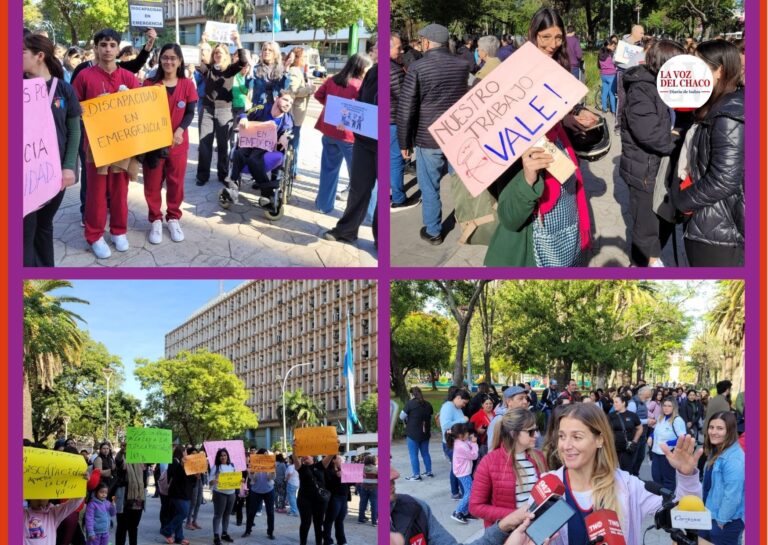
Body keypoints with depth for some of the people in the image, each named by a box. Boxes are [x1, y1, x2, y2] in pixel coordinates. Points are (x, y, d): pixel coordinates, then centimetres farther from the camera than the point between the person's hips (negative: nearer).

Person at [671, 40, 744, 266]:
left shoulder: (729, 118, -19)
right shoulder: (719, 108, 12)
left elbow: (724, 180, -24)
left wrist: (682, 199, -12)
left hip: (716, 231, -10)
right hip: (718, 226, 10)